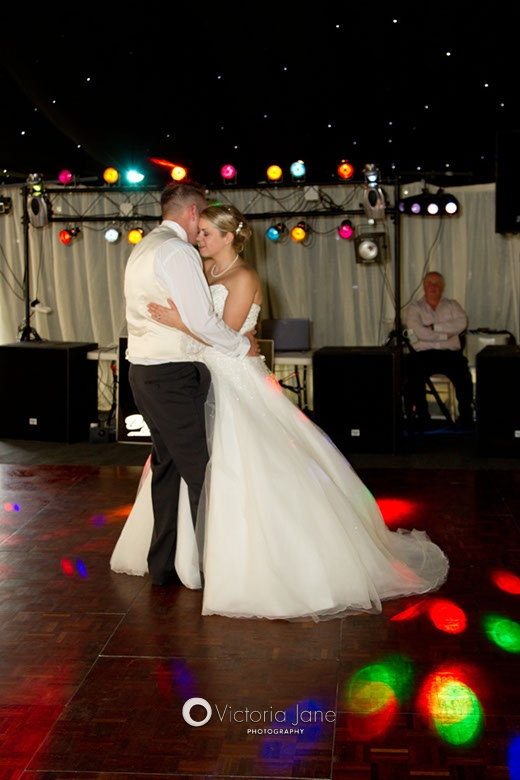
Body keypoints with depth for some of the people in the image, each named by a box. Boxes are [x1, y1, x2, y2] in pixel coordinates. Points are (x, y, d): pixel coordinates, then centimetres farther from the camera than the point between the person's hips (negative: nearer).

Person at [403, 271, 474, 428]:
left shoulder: (452, 305, 19)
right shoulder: (415, 308, 13)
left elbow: (462, 323, -3)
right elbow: (419, 333, -6)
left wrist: (433, 327, -6)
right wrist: (445, 334, -3)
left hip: (450, 354, 1)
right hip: (423, 354, -1)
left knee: (463, 376, -29)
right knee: (414, 376, -31)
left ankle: (466, 417, -16)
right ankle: (421, 417, -17)